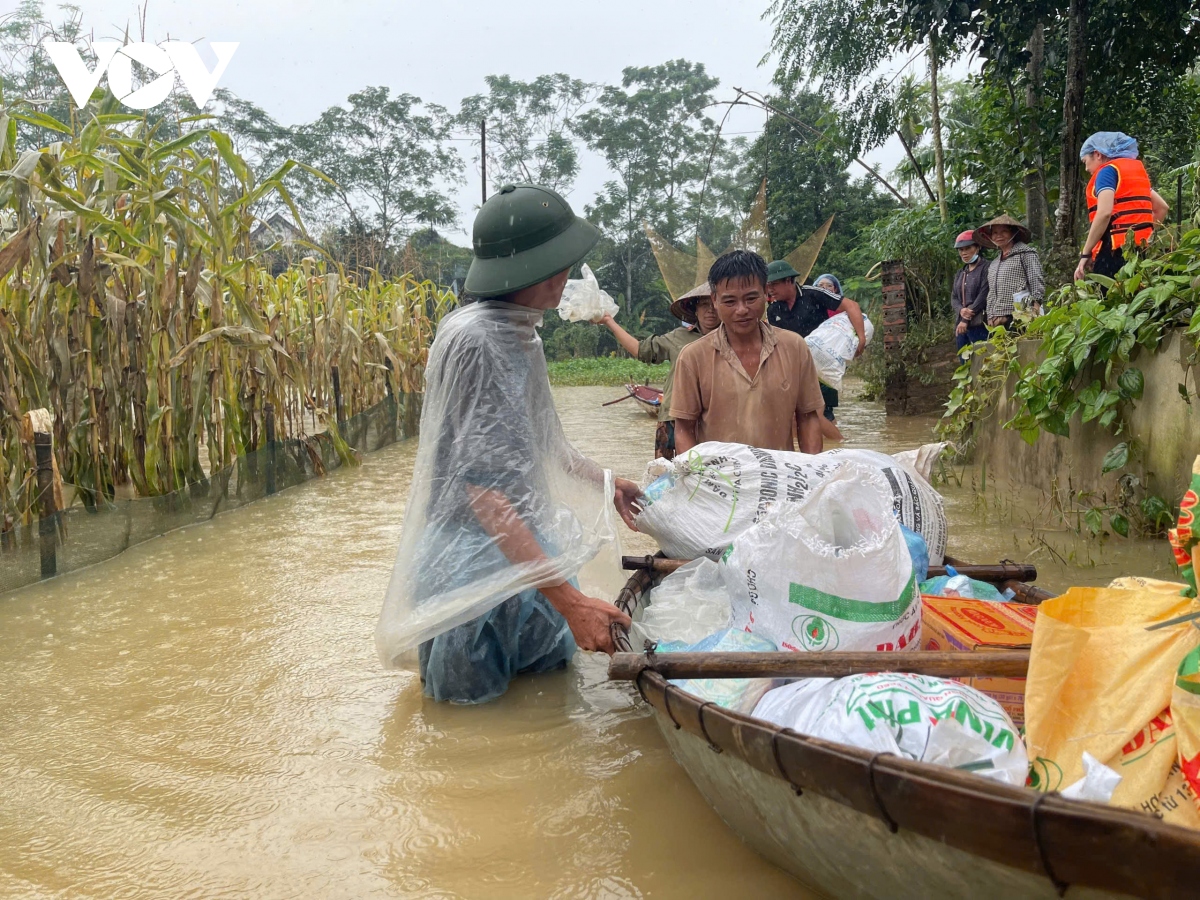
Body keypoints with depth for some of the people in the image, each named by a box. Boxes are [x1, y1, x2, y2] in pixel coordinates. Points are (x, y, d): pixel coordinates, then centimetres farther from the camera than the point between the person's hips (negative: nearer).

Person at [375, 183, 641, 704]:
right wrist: (567, 597, -34)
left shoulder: (520, 333, 7)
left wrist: (604, 480, 28)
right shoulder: (473, 340, -23)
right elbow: (481, 487, -29)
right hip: (475, 562, -9)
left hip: (526, 547, 9)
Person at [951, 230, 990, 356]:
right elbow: (953, 298, 14)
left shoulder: (986, 268, -3)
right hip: (960, 325, 7)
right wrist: (961, 310, -9)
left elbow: (983, 296, -11)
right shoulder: (960, 273, 20)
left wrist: (966, 320, -13)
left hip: (979, 325, -7)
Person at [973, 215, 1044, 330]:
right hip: (998, 321, 6)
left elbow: (1037, 282, -5)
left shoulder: (1025, 253, 4)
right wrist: (991, 318, 14)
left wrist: (1035, 308, -15)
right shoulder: (993, 265, 24)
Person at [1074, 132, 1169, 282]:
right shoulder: (1137, 170, 23)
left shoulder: (1107, 171, -4)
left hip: (1116, 250, -9)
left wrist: (1085, 254, -17)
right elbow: (1162, 208, 25)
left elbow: (1104, 213, -19)